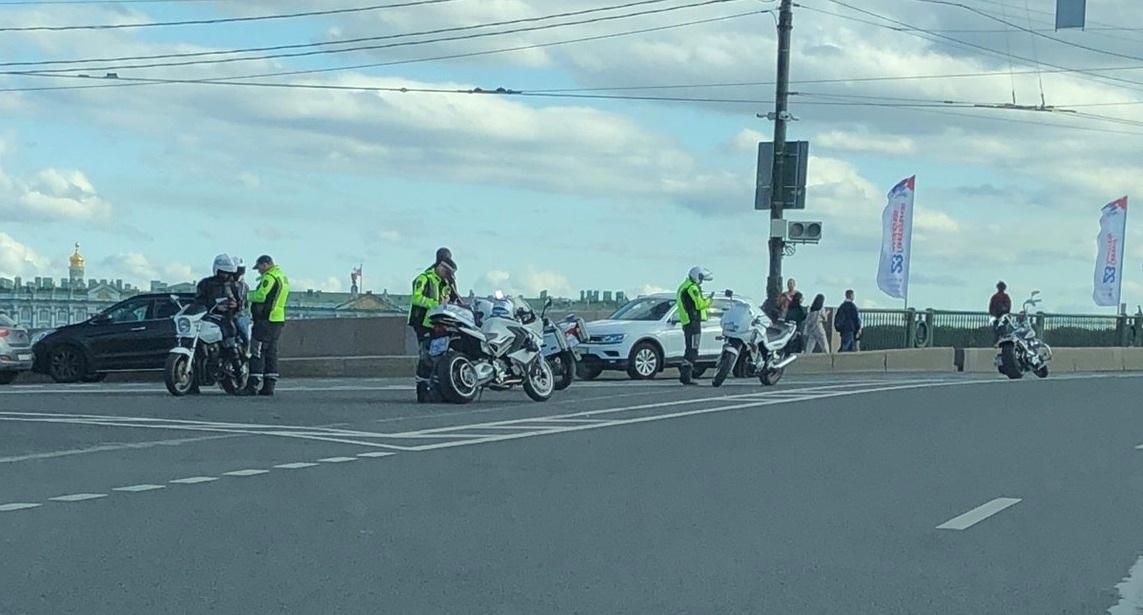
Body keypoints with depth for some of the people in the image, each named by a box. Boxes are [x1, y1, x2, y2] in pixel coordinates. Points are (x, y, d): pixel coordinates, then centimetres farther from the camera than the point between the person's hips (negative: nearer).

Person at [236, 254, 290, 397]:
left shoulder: (270, 277, -13)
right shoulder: (283, 277, 19)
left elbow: (260, 295, -21)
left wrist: (248, 295, -3)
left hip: (266, 320, -10)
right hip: (278, 319, 10)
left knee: (257, 353, -8)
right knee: (271, 353, 11)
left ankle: (253, 386, -11)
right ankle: (269, 386, 10)